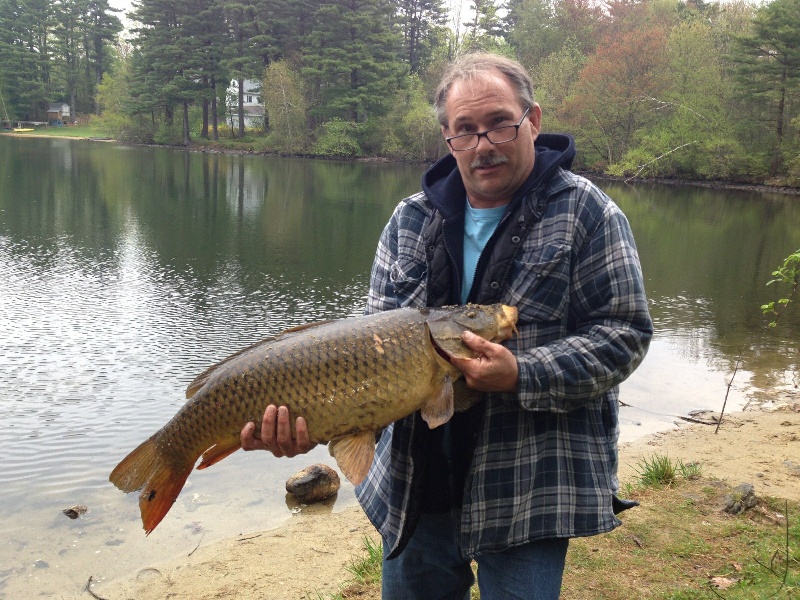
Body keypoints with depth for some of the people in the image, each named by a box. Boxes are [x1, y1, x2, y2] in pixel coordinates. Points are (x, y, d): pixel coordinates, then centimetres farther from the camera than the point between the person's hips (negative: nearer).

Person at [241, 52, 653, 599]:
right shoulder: (411, 221, 3)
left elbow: (625, 333, -9)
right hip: (417, 480, 5)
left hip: (528, 492, -4)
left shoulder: (586, 213, -7)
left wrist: (522, 376, -24)